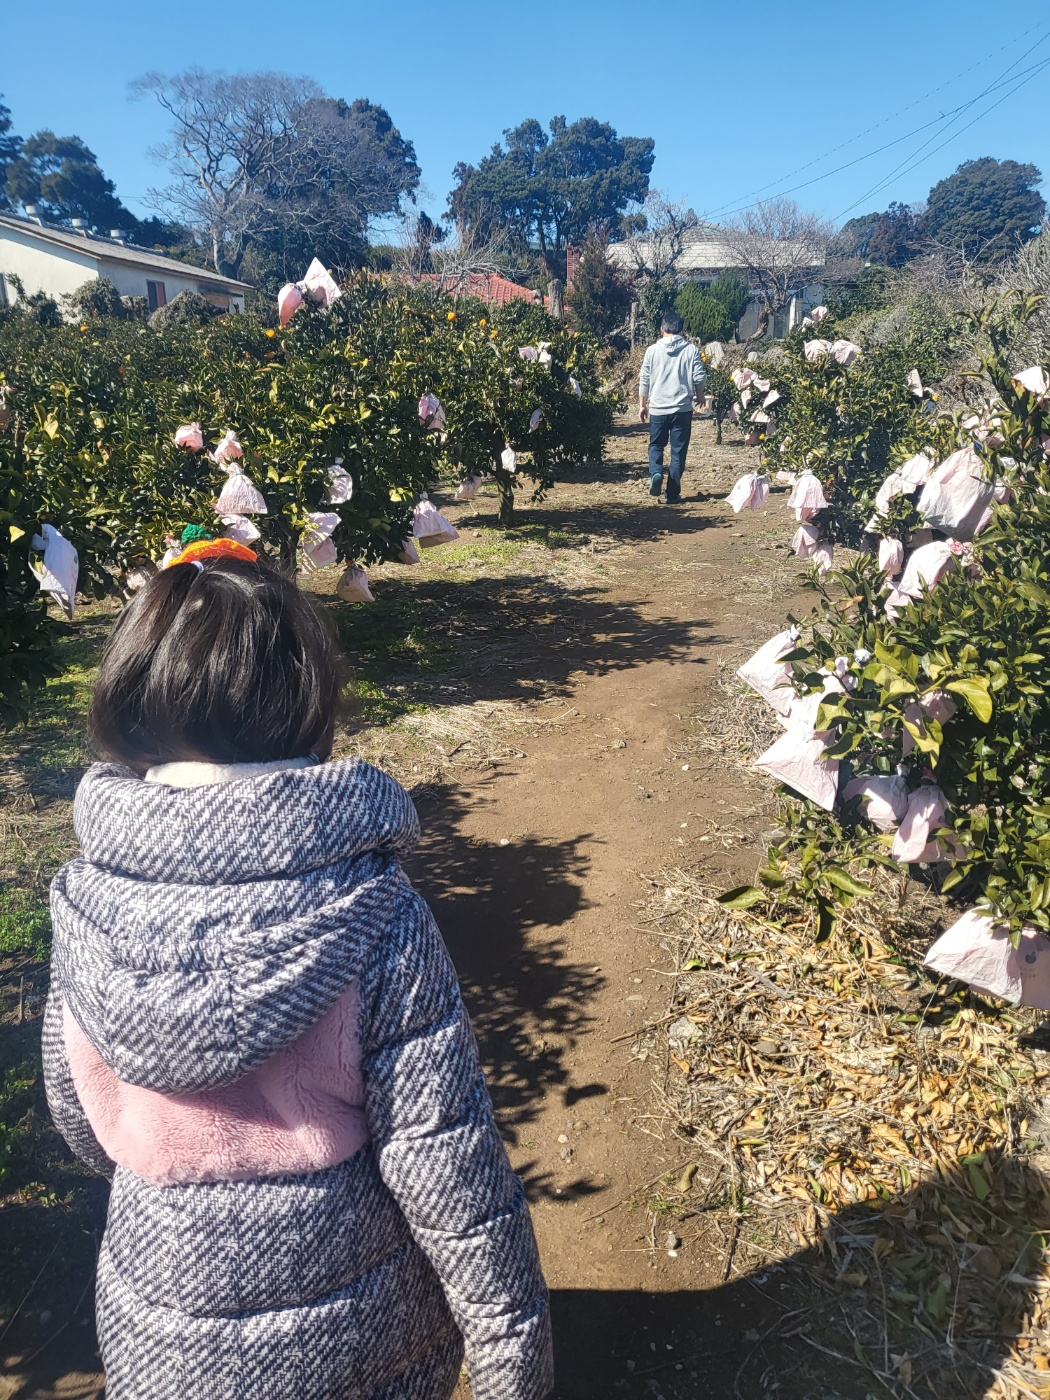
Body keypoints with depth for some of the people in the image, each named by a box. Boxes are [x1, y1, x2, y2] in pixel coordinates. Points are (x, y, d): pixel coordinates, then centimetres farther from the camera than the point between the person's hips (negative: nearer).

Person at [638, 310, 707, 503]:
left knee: (656, 445, 18)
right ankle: (673, 494, 8)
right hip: (682, 408, 0)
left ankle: (655, 473, -11)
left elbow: (644, 380, 2)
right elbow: (700, 378, -2)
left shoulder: (653, 350, 0)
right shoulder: (691, 350, -1)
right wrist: (699, 395, 18)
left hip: (658, 408, 0)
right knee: (678, 451, 7)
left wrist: (642, 405, 13)